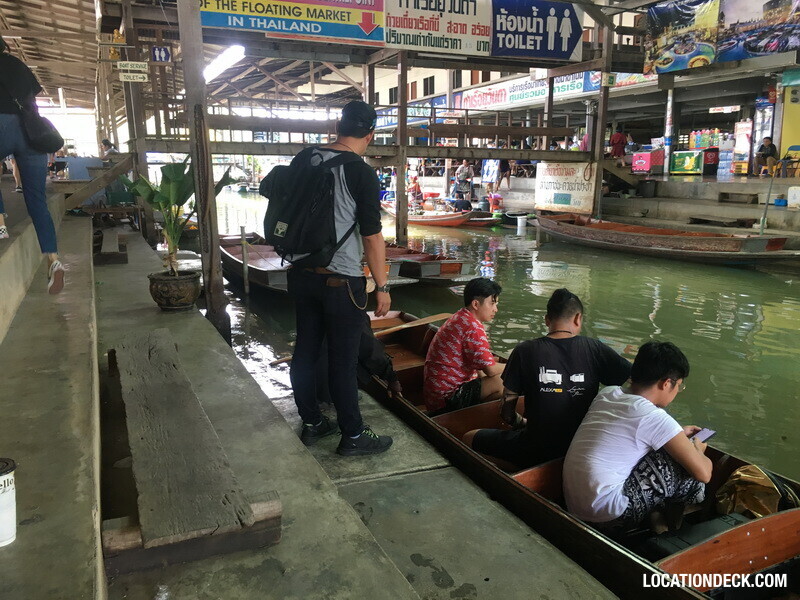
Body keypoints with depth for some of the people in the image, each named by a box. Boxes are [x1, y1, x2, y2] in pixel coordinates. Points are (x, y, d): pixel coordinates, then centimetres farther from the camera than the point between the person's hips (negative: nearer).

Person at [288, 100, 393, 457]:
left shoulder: (304, 160, 4)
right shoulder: (361, 174, -13)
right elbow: (372, 237, -13)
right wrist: (381, 287, -4)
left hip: (301, 275, 6)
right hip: (340, 281, -6)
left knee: (305, 350, 14)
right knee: (343, 361, 3)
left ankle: (312, 423, 30)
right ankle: (353, 436, 16)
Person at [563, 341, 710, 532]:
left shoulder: (607, 393, 5)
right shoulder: (654, 417, -15)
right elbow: (704, 473, -8)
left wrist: (678, 433, 30)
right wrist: (698, 448, 14)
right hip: (610, 517, -8)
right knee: (687, 463, 2)